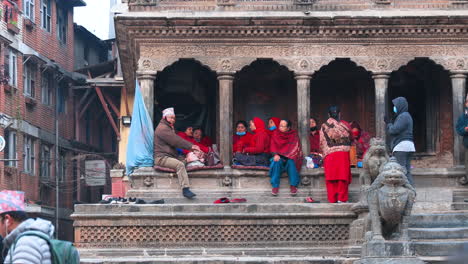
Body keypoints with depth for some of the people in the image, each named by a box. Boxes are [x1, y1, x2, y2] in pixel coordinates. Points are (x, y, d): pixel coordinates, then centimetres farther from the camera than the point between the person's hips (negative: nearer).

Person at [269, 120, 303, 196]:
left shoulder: (294, 135, 5)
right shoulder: (276, 133, 8)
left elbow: (295, 147, -2)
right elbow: (273, 146, 1)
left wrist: (287, 156, -17)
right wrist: (275, 154, -19)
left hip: (290, 157, -1)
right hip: (279, 157, 1)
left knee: (291, 162, -35)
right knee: (277, 162, -33)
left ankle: (293, 185, -30)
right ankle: (275, 186, -31)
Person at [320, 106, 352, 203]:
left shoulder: (324, 127, 8)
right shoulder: (344, 125, 0)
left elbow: (322, 143, 12)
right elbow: (349, 139, 6)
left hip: (329, 155, 2)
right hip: (343, 153, -2)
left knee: (331, 178, 3)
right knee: (343, 177, -1)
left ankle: (332, 199, 1)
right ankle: (341, 198, -6)